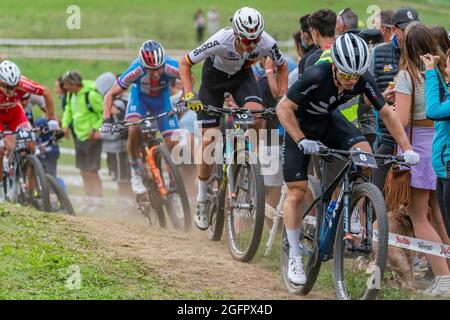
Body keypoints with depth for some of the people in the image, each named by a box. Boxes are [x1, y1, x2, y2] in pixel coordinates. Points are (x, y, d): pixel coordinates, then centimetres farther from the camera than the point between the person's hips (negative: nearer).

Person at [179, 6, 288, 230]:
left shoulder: (267, 44, -30)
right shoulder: (221, 41, -38)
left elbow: (282, 66, -7)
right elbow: (185, 63, -25)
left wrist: (281, 99, -17)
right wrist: (189, 96, -36)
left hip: (242, 76, 2)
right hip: (215, 75, -2)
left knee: (256, 114, -30)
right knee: (208, 139, -6)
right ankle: (201, 201, 8)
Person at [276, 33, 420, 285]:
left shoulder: (364, 80, -24)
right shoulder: (316, 77, -37)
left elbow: (387, 113, -13)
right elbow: (284, 108, -30)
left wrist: (407, 149, -19)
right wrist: (302, 141, -39)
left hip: (329, 120, 4)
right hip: (301, 124, -3)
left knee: (364, 153, -22)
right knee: (297, 191, -6)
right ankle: (295, 256, 8)